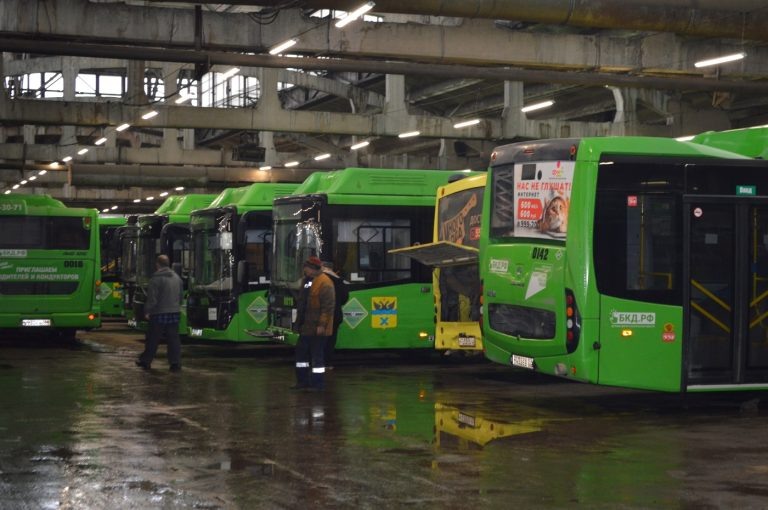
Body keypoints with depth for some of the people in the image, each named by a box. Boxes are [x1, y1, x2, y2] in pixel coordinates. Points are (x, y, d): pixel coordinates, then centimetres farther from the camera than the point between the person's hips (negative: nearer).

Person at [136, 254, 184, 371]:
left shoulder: (156, 278, -13)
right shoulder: (177, 277, 8)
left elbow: (152, 298, -15)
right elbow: (181, 296, 15)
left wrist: (147, 311, -5)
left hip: (159, 313, -5)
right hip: (175, 313, 5)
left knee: (153, 339, 6)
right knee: (173, 339, 6)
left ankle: (145, 361, 18)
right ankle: (175, 363, 1)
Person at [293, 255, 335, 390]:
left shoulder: (324, 283, -16)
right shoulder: (306, 280, 14)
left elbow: (328, 306, -20)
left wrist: (322, 325, -22)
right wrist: (299, 321, 20)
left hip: (317, 328, -10)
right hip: (306, 326, 10)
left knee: (317, 355, -4)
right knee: (301, 352, 14)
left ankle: (317, 383, 4)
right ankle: (302, 380, 24)